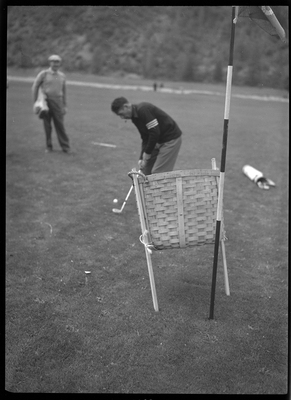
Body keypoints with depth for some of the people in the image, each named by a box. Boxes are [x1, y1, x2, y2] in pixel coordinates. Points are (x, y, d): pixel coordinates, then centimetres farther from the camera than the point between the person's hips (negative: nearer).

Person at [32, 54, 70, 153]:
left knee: (60, 125, -2)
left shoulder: (62, 76, 11)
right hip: (45, 102, -1)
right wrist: (35, 102, 0)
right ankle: (49, 147, 12)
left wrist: (65, 106, 13)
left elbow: (64, 91, 17)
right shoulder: (43, 74, 2)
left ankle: (65, 147, 4)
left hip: (57, 102, 2)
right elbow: (35, 87, 4)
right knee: (47, 126, 2)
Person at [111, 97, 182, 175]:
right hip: (159, 141, 9)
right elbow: (145, 138, 10)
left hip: (171, 139, -9)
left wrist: (147, 153, -14)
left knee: (157, 173, -10)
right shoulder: (135, 117, 7)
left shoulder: (143, 110, -22)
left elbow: (155, 133, -25)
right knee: (146, 171, 10)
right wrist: (142, 158, 1)